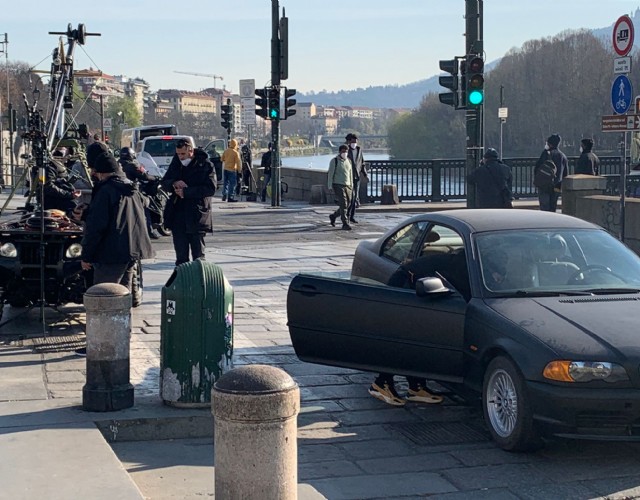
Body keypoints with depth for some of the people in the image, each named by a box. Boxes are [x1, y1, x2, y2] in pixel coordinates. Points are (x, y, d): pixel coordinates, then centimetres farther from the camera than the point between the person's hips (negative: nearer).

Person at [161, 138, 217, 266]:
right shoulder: (175, 163, 11)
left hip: (196, 216, -5)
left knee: (198, 255, 0)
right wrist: (174, 184, -9)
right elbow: (164, 183, 15)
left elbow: (210, 188, -13)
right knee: (181, 256, 9)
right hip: (177, 215, 5)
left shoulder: (205, 165, -5)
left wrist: (186, 192, -16)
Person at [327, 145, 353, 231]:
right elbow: (330, 174, -7)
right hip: (338, 186, -6)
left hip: (347, 186, 6)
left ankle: (333, 216, 31)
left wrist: (351, 185, 16)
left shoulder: (348, 161, 11)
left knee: (347, 205, 8)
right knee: (343, 204, -14)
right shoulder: (334, 161, -6)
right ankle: (345, 224, -11)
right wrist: (330, 187, -12)